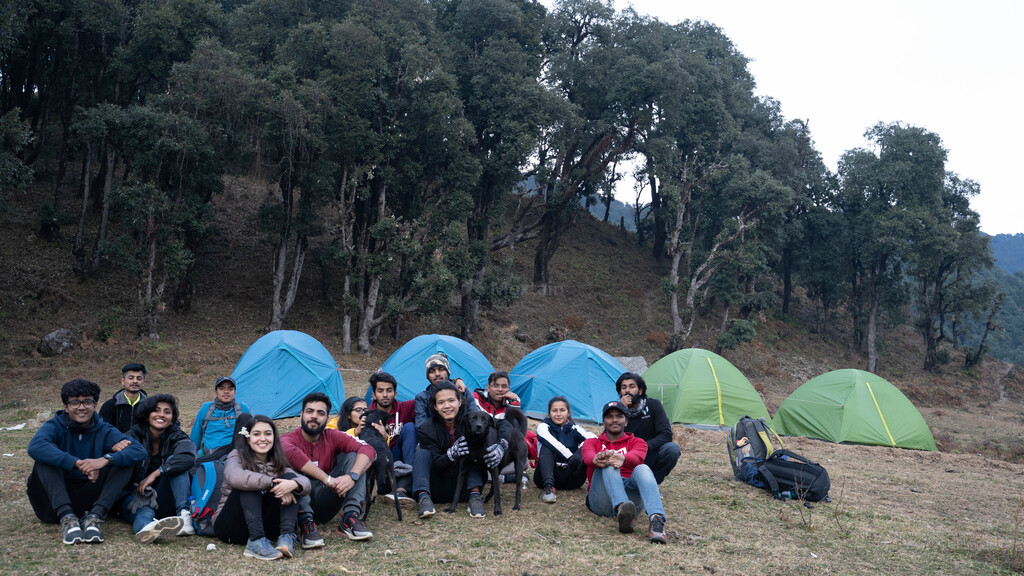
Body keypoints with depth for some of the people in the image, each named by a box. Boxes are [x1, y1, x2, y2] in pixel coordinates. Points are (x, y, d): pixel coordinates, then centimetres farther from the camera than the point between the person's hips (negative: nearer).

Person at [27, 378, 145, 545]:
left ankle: (93, 517, -33)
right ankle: (66, 518, -36)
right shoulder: (55, 426, -1)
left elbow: (139, 451, -14)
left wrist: (105, 459, -32)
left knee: (123, 461, -14)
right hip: (54, 499, -1)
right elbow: (35, 447, -27)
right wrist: (78, 464, -36)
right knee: (50, 450, -21)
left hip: (88, 502, 2)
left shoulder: (104, 430, 4)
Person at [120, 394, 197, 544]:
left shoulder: (177, 437, 2)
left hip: (164, 501, 1)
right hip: (135, 496, -1)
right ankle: (146, 527, -70)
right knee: (145, 512, -34)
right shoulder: (134, 436, 2)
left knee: (173, 462, -21)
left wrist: (155, 474, -27)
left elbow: (188, 458, -21)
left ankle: (184, 514, -34)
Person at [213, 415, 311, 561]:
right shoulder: (237, 456, -4)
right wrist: (272, 484, -35)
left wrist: (293, 484, -32)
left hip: (264, 526, 4)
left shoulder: (277, 464, 9)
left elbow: (305, 481, -8)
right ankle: (256, 541, -39)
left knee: (289, 477, -13)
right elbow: (234, 476, -30)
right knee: (248, 485, -27)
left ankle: (287, 537, -28)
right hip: (230, 526, -3)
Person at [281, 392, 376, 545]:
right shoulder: (288, 439, -7)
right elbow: (291, 453, -35)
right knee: (289, 466, -26)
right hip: (300, 502, -3)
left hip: (325, 506, 3)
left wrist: (352, 476, -33)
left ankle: (350, 518, -22)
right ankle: (306, 522, -34)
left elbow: (367, 449, -13)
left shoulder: (332, 437, 3)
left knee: (353, 455, -11)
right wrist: (328, 479, -40)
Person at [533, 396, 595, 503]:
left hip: (570, 479, 1)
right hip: (547, 476, -1)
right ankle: (548, 488, -43)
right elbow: (549, 440, -19)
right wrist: (570, 457, -29)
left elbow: (594, 438, -10)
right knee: (546, 447, -25)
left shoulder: (575, 429, 11)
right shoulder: (543, 426, 6)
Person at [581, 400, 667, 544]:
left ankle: (657, 521, -55)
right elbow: (587, 456, -5)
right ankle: (622, 508, -57)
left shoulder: (636, 442, 23)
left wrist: (623, 459, -33)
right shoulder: (592, 442, 24)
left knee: (642, 469, -30)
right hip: (601, 499, 0)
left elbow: (638, 456, -6)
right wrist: (597, 459, -33)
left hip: (631, 495, 0)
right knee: (608, 465, -29)